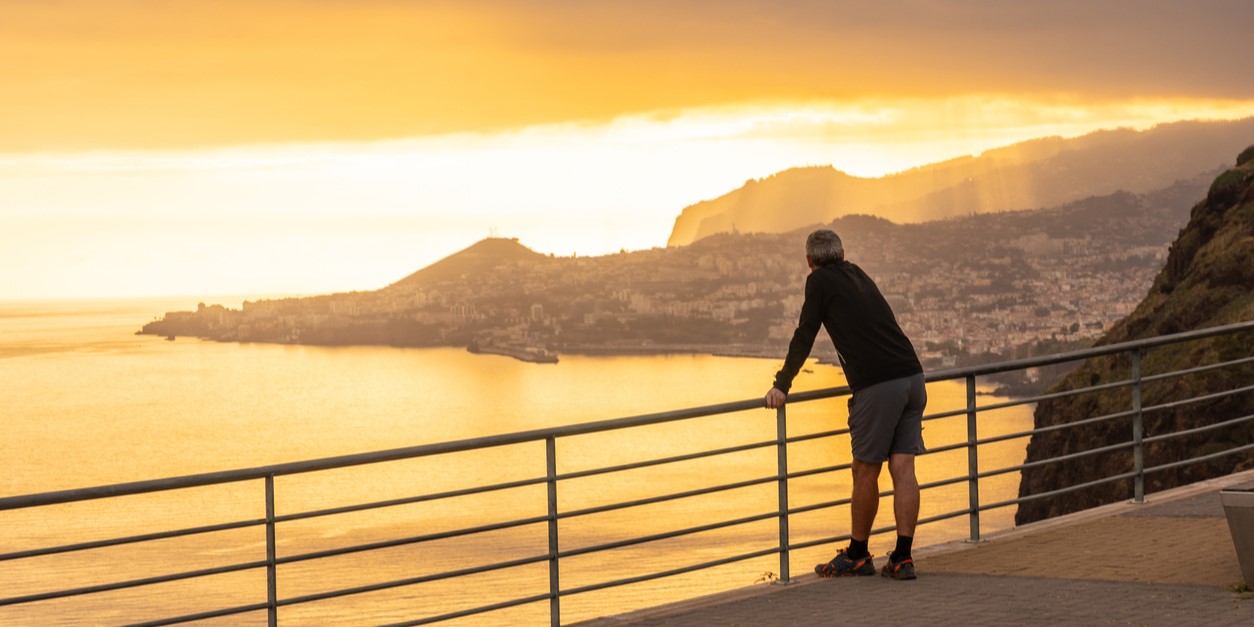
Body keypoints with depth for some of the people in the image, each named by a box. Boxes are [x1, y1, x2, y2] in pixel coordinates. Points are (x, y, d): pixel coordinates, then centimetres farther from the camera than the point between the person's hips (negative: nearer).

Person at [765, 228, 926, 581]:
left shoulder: (820, 280, 5)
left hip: (878, 386, -7)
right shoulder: (858, 276, 25)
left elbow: (804, 337, 2)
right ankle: (902, 559, 1)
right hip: (912, 376, 7)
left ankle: (857, 556, 15)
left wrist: (781, 386, 9)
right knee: (902, 469, 4)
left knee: (866, 471, 4)